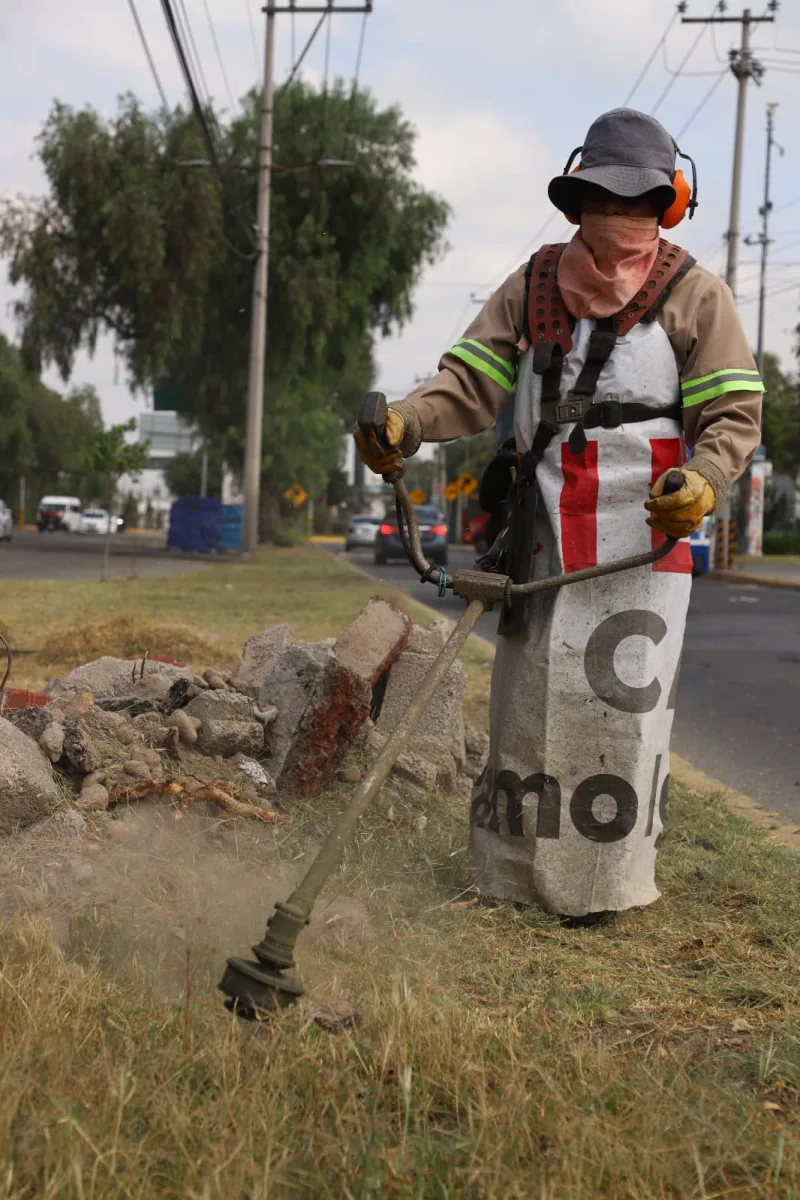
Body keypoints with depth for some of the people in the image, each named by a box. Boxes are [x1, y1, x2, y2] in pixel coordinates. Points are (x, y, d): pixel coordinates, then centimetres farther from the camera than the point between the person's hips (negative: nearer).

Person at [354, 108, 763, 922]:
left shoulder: (694, 296, 2)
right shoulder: (534, 286, 10)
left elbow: (734, 415, -1)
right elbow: (471, 382, 4)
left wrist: (703, 479, -22)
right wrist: (405, 423, -15)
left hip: (643, 541, -3)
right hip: (542, 537, 3)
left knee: (621, 699, -3)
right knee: (526, 696, 7)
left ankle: (606, 877, 10)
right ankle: (513, 870, 18)